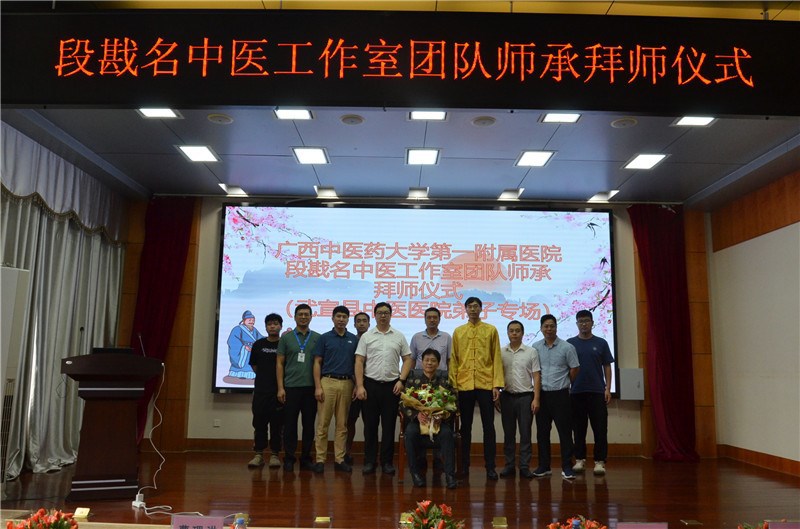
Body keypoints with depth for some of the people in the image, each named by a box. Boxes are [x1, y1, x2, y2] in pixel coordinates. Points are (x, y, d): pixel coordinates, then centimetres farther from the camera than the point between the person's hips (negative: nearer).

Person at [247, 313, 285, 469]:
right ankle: (258, 454, 8)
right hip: (261, 390, 2)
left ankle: (274, 454, 7)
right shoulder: (258, 344, 9)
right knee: (259, 422, 2)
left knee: (277, 423, 1)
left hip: (279, 390, -2)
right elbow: (254, 366, 15)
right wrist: (265, 376, 9)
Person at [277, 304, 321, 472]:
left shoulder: (317, 338, 7)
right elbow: (280, 364, 3)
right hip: (291, 387, -1)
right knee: (290, 424, 2)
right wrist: (280, 387, -5)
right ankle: (289, 458, 10)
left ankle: (306, 458, 15)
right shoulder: (286, 337, 5)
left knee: (309, 424, 6)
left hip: (311, 387, 1)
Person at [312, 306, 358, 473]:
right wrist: (318, 386, -9)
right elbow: (317, 363, 0)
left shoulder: (354, 339, 9)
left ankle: (339, 459, 13)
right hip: (328, 382, -2)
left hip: (347, 383, 3)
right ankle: (320, 459, 5)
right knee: (323, 423, -1)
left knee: (342, 424, 6)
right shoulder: (324, 338, 2)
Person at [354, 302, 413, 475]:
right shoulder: (366, 336, 3)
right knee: (370, 425, 5)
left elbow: (407, 359, 5)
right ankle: (369, 461, 13)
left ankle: (387, 462, 14)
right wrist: (360, 386, -7)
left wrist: (401, 380, -7)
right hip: (370, 385, 0)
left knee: (389, 425, 5)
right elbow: (359, 362, 0)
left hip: (392, 386, 0)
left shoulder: (399, 336, 5)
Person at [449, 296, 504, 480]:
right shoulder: (458, 332, 9)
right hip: (464, 385, 2)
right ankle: (464, 465, 15)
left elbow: (497, 358, 2)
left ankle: (490, 466, 7)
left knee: (488, 426, 1)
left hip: (486, 384, -1)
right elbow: (454, 359, 7)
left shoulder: (491, 330, 5)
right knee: (465, 426, 8)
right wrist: (453, 384, -1)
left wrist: (497, 384, -5)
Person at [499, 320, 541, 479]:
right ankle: (509, 465, 14)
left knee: (525, 433, 1)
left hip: (525, 396, -2)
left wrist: (536, 399, -8)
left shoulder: (531, 352, 1)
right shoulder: (501, 353, 6)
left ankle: (525, 466, 7)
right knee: (508, 432, 7)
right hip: (507, 396, 2)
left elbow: (536, 377, -1)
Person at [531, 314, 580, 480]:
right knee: (542, 432, 8)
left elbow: (574, 369, 2)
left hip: (560, 394, -3)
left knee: (564, 431, -1)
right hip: (541, 394, 3)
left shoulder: (567, 347, -5)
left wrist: (563, 384, 9)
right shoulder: (535, 348, 3)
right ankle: (544, 466, 16)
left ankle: (567, 467, 4)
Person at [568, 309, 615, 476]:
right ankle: (580, 459, 15)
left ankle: (600, 461, 3)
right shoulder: (570, 343, 5)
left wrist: (608, 388, -4)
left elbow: (607, 367, 5)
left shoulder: (601, 343, 4)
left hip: (597, 392, 0)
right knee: (578, 428, 7)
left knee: (600, 429, -2)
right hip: (576, 392, 1)